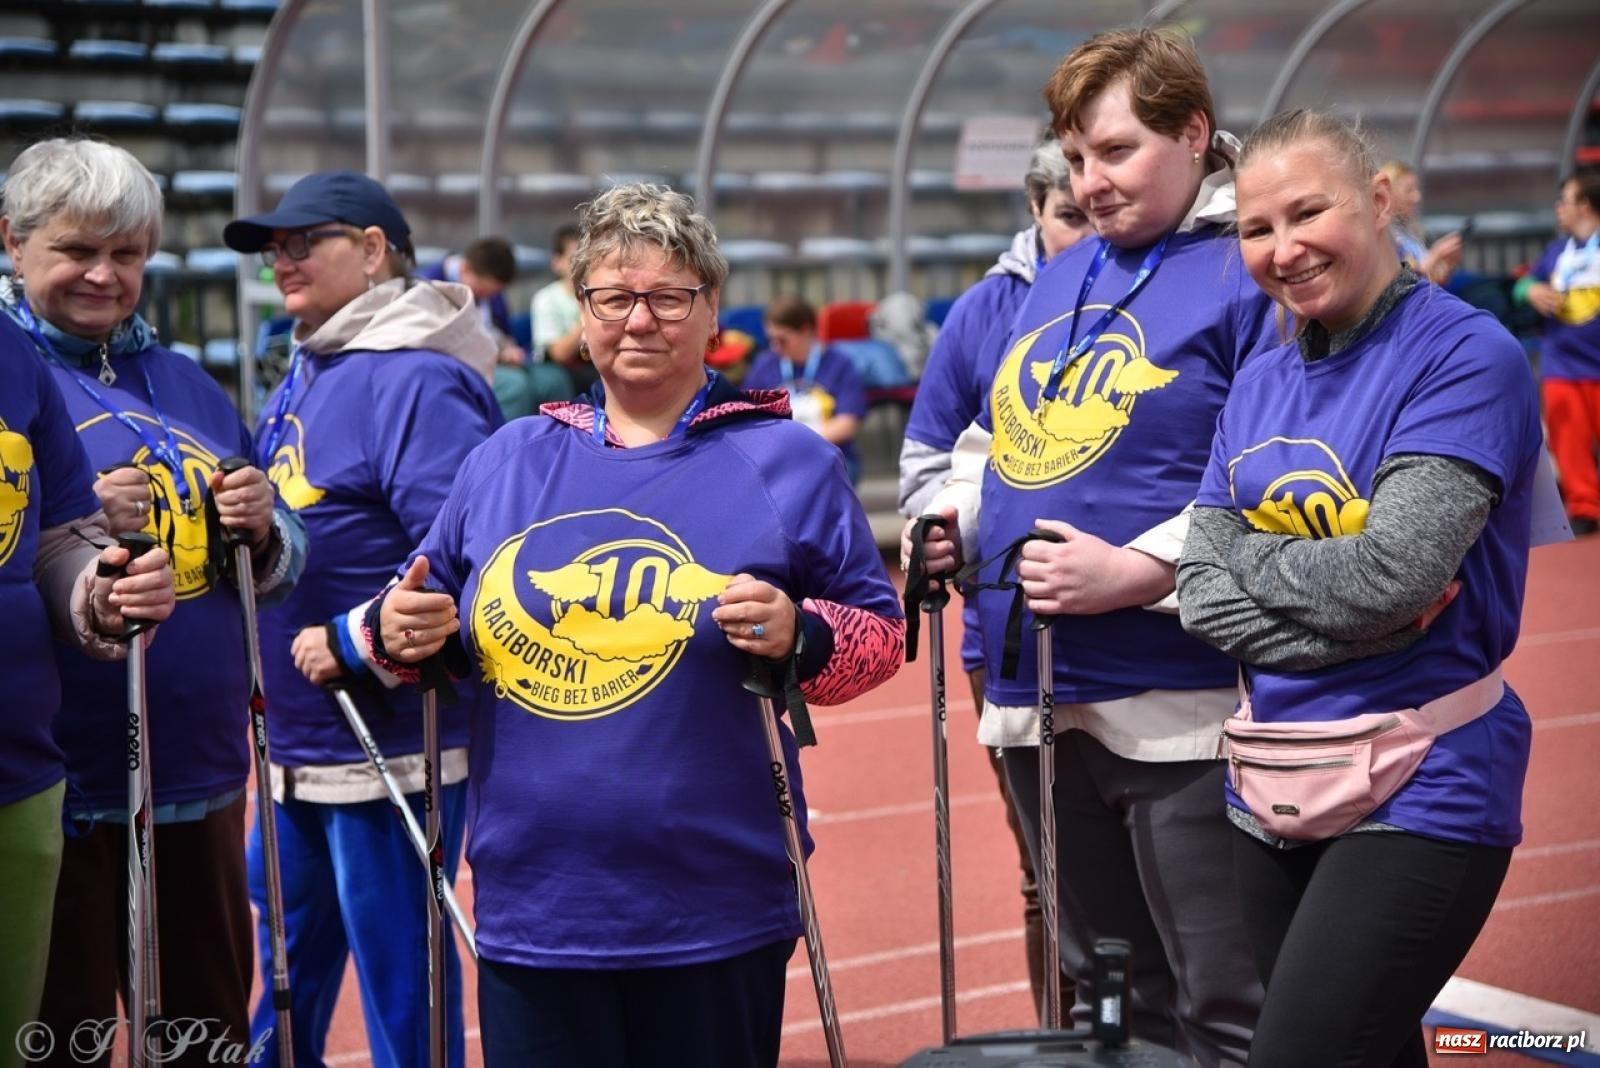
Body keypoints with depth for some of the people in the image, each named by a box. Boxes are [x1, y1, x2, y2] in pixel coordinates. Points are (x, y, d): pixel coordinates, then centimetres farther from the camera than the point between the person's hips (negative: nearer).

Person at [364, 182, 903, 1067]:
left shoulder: (788, 461, 1)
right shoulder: (505, 461, 10)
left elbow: (879, 631, 2)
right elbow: (430, 617, 17)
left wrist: (798, 635, -18)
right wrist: (395, 634, -5)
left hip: (717, 916, -2)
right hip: (530, 909, 3)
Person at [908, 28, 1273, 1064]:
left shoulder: (1247, 276, -8)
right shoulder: (1059, 280, 15)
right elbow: (996, 436, 26)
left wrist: (1136, 571, -23)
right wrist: (956, 522, 8)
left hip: (1179, 707, -7)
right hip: (1038, 698, 8)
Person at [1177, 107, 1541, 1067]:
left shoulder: (1467, 356, -12)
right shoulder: (1260, 381, 8)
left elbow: (1392, 573, -22)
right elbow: (1201, 589, 1)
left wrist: (1252, 560, -6)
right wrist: (1345, 622, -14)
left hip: (1421, 796, -6)